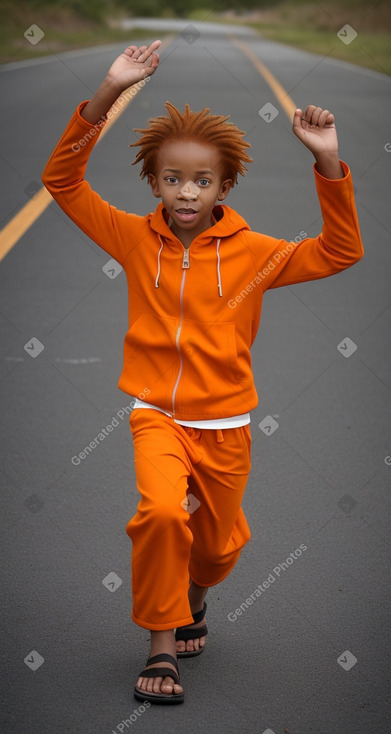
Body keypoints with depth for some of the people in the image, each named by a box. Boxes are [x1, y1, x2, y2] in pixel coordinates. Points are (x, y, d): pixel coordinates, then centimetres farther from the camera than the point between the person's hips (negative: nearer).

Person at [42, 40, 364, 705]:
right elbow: (62, 179, -8)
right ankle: (162, 643, -11)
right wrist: (108, 93, -19)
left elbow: (341, 251, -9)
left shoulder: (252, 253, -5)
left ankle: (191, 595, 52)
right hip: (157, 417, -2)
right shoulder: (136, 239, -4)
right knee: (162, 511, -29)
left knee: (218, 547, 15)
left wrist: (327, 163, -22)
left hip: (225, 425, 2)